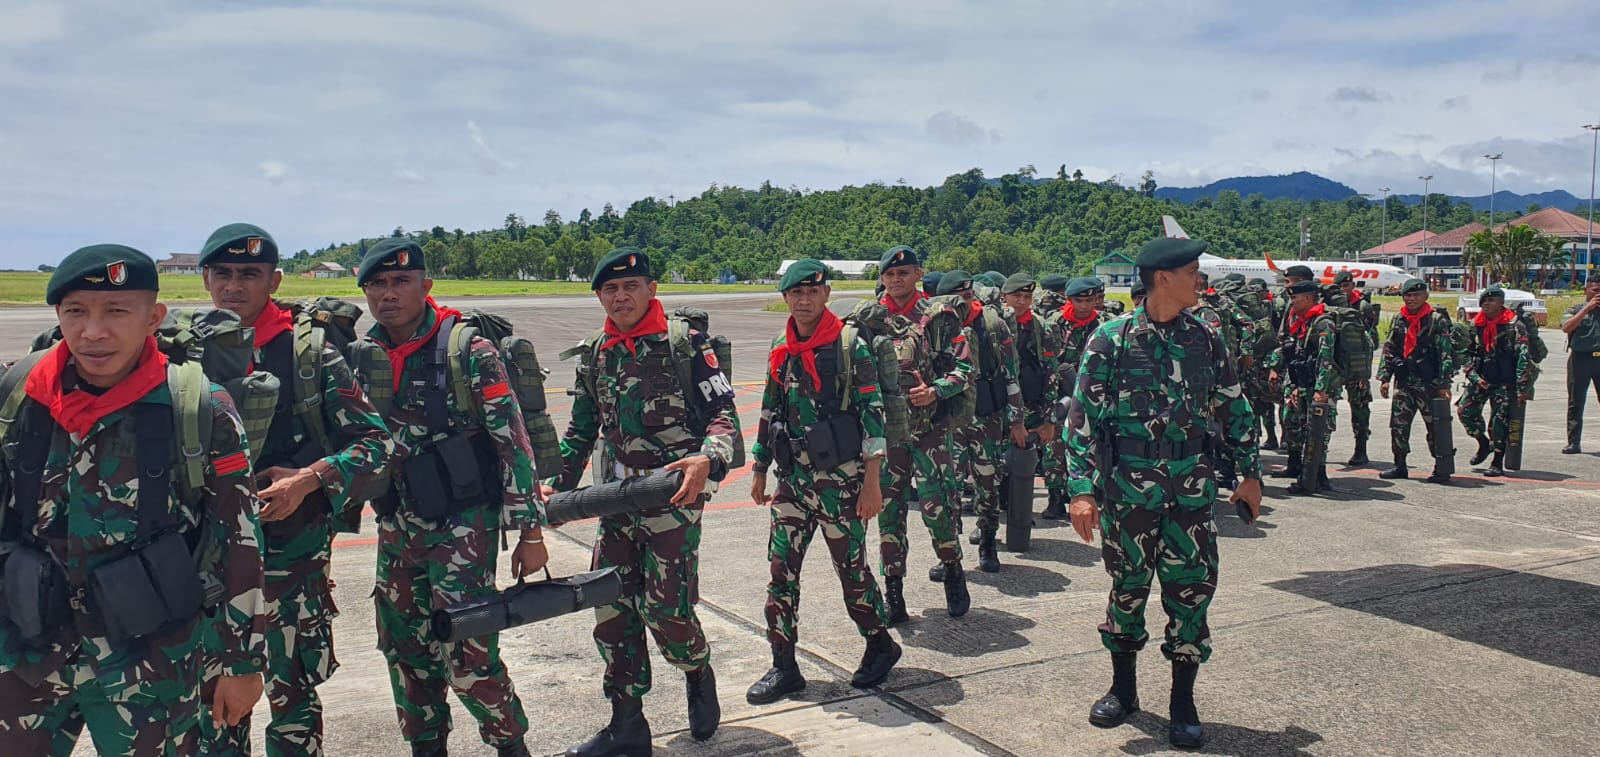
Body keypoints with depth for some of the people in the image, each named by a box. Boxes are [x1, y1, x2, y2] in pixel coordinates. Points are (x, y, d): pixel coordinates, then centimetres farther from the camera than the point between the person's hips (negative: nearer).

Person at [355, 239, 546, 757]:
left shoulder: (467, 350, -12)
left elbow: (512, 442, -12)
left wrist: (530, 530, -12)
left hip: (461, 524, -6)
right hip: (396, 528, 6)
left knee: (465, 651, -7)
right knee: (405, 649, 13)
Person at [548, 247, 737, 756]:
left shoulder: (684, 343, -5)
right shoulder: (595, 355, 11)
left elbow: (723, 411, -7)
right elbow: (581, 429, 20)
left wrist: (707, 459, -25)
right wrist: (559, 487, 13)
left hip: (673, 492, -5)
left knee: (665, 608, -7)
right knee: (612, 608, 4)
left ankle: (699, 676, 26)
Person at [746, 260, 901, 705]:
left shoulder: (850, 346, -9)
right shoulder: (781, 351, 9)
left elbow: (873, 413, -10)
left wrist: (872, 480, -14)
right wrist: (759, 469, 18)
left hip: (841, 479, -5)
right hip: (793, 479, 5)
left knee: (851, 568, 5)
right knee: (781, 569, 2)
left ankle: (880, 646, 28)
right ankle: (784, 668, 12)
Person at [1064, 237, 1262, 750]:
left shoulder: (1205, 339, 4)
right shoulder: (1112, 340, -6)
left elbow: (1234, 410, 13)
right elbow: (1082, 417, -7)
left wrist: (1250, 474, 11)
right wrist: (1082, 489, -13)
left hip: (1191, 489, 2)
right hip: (1126, 489, -2)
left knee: (1192, 590, 2)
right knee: (1127, 588, 10)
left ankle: (1183, 702, 17)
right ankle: (1123, 688, 29)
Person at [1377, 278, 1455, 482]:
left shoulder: (1437, 320, -4)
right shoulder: (1398, 320, 11)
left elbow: (1446, 354, -7)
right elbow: (1388, 349, 14)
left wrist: (1444, 383, -13)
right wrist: (1384, 377, 6)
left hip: (1429, 383, -5)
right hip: (1404, 382, 5)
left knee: (1435, 425, 0)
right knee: (1398, 424, 6)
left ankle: (1441, 469, 8)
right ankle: (1400, 466, 15)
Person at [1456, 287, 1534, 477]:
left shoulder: (1514, 326, -8)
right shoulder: (1475, 326, 7)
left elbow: (1524, 358, -11)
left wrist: (1522, 388, -16)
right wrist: (1474, 376, -3)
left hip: (1504, 381, -5)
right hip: (1480, 379, 5)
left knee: (1499, 420, -4)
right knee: (1464, 410, -2)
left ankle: (1498, 463, 6)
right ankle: (1484, 443, 23)